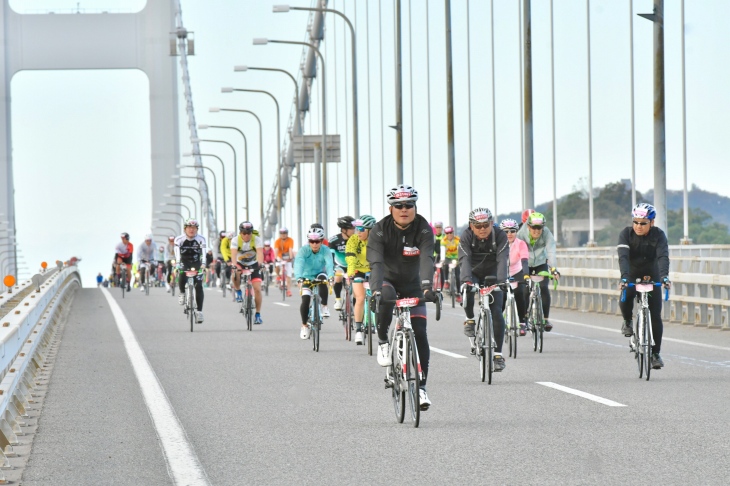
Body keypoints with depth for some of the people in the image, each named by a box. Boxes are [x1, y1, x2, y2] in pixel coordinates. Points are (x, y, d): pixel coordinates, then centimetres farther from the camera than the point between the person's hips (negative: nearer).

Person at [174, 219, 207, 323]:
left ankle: (199, 311, -8)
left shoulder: (201, 239, -16)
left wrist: (203, 264, -43)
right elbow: (177, 253, -27)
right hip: (184, 263, 0)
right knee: (182, 275, -32)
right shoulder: (179, 239, -17)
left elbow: (203, 253, -26)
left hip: (196, 264, 0)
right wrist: (177, 264, -44)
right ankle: (182, 293, -2)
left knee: (199, 287, -11)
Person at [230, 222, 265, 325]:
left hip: (253, 265, 0)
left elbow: (260, 252, -34)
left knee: (257, 289, -12)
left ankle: (258, 315, -1)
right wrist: (234, 265, -53)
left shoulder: (257, 239, -21)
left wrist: (260, 264, -53)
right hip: (240, 264, 0)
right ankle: (238, 292, -9)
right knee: (235, 273, -36)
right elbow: (233, 254, -34)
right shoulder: (235, 240, -21)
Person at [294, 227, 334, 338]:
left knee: (322, 278, -35)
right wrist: (299, 278, -53)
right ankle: (304, 325, 3)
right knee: (305, 299, -17)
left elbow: (329, 264, -34)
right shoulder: (304, 250, -21)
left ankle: (324, 307, -19)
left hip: (319, 274, 0)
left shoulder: (325, 251, -19)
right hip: (307, 277, 0)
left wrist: (331, 276, -54)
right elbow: (299, 264, -35)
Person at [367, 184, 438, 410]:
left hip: (412, 285, 1)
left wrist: (427, 286, -51)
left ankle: (421, 386, -3)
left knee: (419, 332, -11)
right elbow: (376, 263, -32)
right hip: (387, 281, -1)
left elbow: (427, 259, -34)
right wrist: (376, 291, -49)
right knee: (386, 297, -38)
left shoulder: (423, 229, -19)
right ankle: (382, 341, -15)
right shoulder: (380, 230, -21)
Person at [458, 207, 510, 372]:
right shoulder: (466, 236, -22)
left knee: (496, 312, -13)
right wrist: (467, 280, -51)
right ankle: (470, 319, -2)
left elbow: (502, 260, -33)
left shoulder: (500, 235, -22)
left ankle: (498, 355, -8)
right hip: (473, 273, 0)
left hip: (492, 274, 0)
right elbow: (464, 259, -34)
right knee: (467, 292, -33)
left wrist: (501, 281, -49)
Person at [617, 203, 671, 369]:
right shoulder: (626, 234, -17)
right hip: (631, 276, 0)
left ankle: (655, 353, 5)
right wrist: (624, 277, -47)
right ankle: (628, 321, -1)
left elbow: (663, 257, -30)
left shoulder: (658, 235, -17)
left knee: (655, 316, -8)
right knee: (625, 297, -33)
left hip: (652, 277, 1)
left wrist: (664, 277, -48)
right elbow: (623, 257, -30)